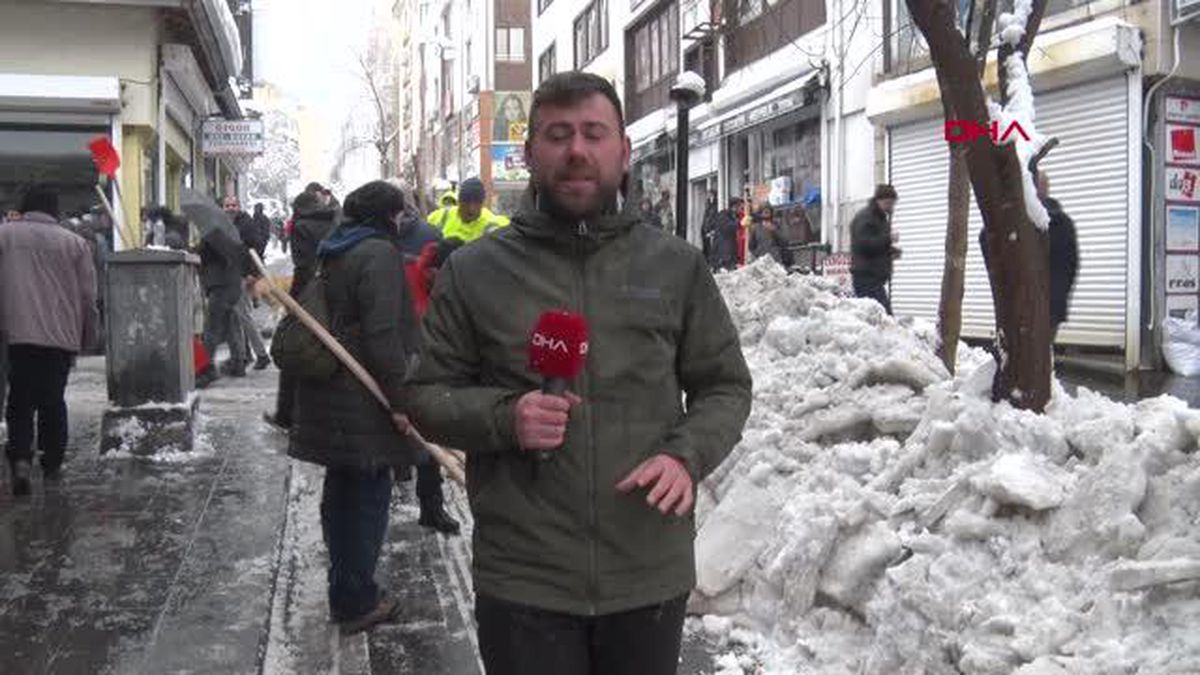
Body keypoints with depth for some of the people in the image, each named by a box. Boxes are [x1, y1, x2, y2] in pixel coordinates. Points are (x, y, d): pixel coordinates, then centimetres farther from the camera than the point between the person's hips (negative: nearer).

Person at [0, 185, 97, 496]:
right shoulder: (74, 242, 5)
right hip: (62, 334, 1)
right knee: (53, 400, 12)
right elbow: (88, 296, 5)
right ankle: (52, 464, 18)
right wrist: (85, 336, 15)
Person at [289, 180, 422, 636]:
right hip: (364, 404, -10)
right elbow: (382, 335, -23)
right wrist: (401, 397, -20)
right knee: (369, 494, 0)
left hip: (331, 399, 10)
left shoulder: (334, 253, 16)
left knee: (342, 492, 17)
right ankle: (357, 602, 7)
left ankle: (347, 591, 30)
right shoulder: (379, 254, -14)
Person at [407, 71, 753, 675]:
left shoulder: (676, 265, 4)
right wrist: (503, 417, -16)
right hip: (523, 581, -1)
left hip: (651, 576, 2)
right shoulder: (474, 271, 1)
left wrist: (687, 455, -11)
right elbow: (426, 396, 4)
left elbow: (724, 384, 9)